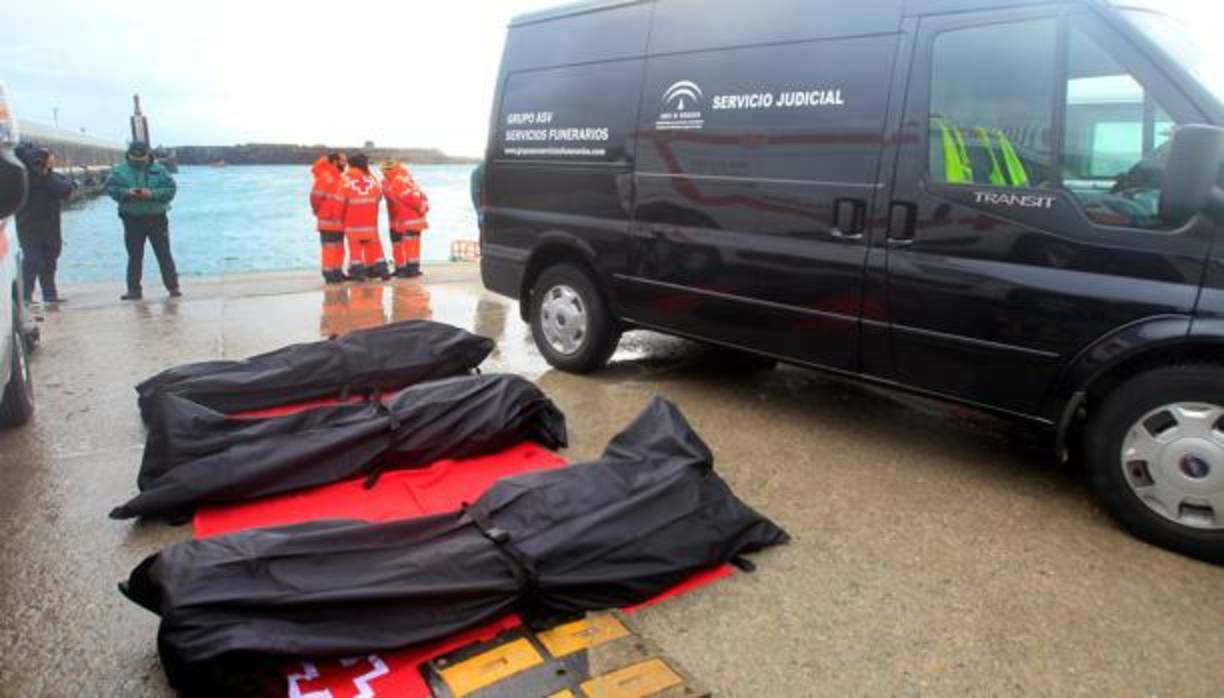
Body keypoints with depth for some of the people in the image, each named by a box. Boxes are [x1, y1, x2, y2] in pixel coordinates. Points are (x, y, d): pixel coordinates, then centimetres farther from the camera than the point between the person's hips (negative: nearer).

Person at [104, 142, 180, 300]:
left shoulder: (158, 170, 2)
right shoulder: (120, 170, 4)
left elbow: (171, 189, -5)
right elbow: (111, 188, -4)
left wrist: (152, 194, -20)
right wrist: (127, 192, -22)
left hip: (157, 218, -1)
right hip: (132, 219, 1)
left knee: (164, 254, 3)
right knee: (134, 256, 6)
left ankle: (173, 287, 8)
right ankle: (134, 290, 11)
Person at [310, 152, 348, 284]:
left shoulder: (340, 178, 16)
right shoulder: (326, 177, -14)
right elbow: (315, 195, -18)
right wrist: (318, 210, -6)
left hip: (339, 221, 9)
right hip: (328, 221, -9)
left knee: (339, 248, 13)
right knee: (330, 248, -6)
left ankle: (337, 272, 21)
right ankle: (329, 273, -1)